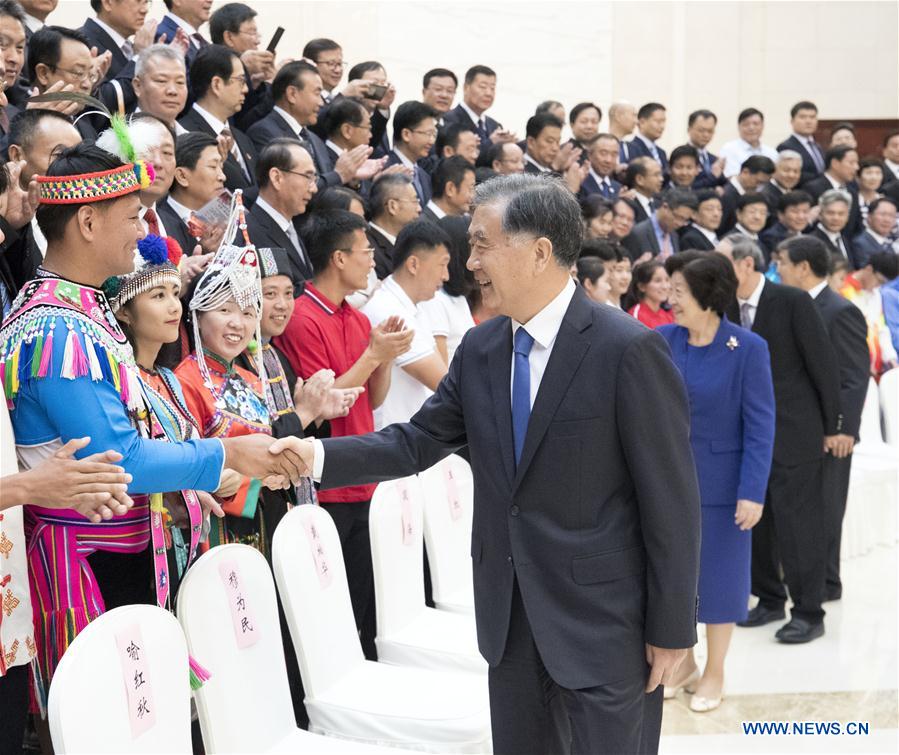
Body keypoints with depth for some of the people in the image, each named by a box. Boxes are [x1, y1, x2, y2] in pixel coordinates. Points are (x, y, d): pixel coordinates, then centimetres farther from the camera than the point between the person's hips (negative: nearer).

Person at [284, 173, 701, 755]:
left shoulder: (629, 350, -16)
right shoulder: (480, 349, 4)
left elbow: (672, 500, -14)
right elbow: (418, 442, 6)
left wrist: (672, 629, -12)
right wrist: (316, 455, -10)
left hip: (605, 619, -6)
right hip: (510, 617, 6)